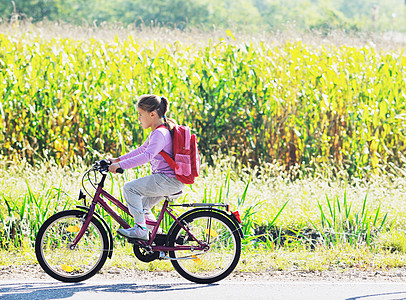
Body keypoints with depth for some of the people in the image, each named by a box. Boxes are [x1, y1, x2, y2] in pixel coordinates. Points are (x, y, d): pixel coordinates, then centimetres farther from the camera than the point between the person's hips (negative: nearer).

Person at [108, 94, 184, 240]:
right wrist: (119, 159, 19)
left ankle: (140, 228, -13)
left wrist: (121, 165, -33)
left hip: (168, 180, -11)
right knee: (141, 206, 21)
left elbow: (147, 155, -30)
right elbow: (141, 150, 25)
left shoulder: (160, 133, -18)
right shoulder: (157, 132, 17)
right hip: (168, 180, 11)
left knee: (129, 188, -15)